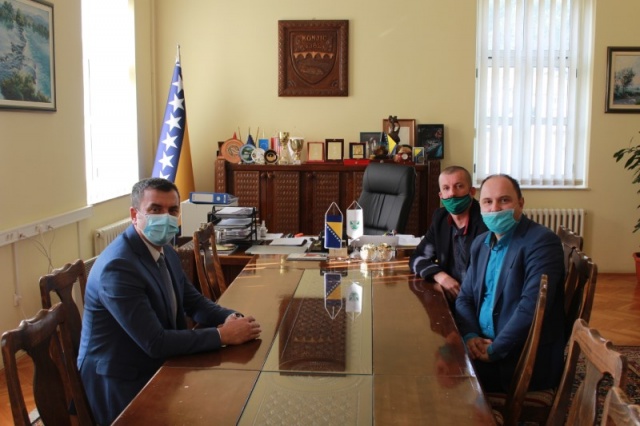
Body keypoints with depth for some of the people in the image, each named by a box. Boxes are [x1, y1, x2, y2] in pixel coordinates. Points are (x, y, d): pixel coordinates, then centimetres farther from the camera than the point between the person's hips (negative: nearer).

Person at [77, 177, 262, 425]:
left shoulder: (165, 252, 3)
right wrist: (223, 335, -23)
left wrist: (231, 319, -11)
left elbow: (194, 302, 10)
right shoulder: (118, 267, -25)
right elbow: (155, 342, -28)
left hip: (157, 367, 8)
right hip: (121, 385, -8)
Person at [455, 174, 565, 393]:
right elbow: (465, 297, 13)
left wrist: (494, 351, -19)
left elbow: (531, 307, -22)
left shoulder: (542, 241, -14)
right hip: (481, 346, 7)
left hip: (526, 359, -7)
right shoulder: (480, 243, 11)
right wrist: (470, 335, -7)